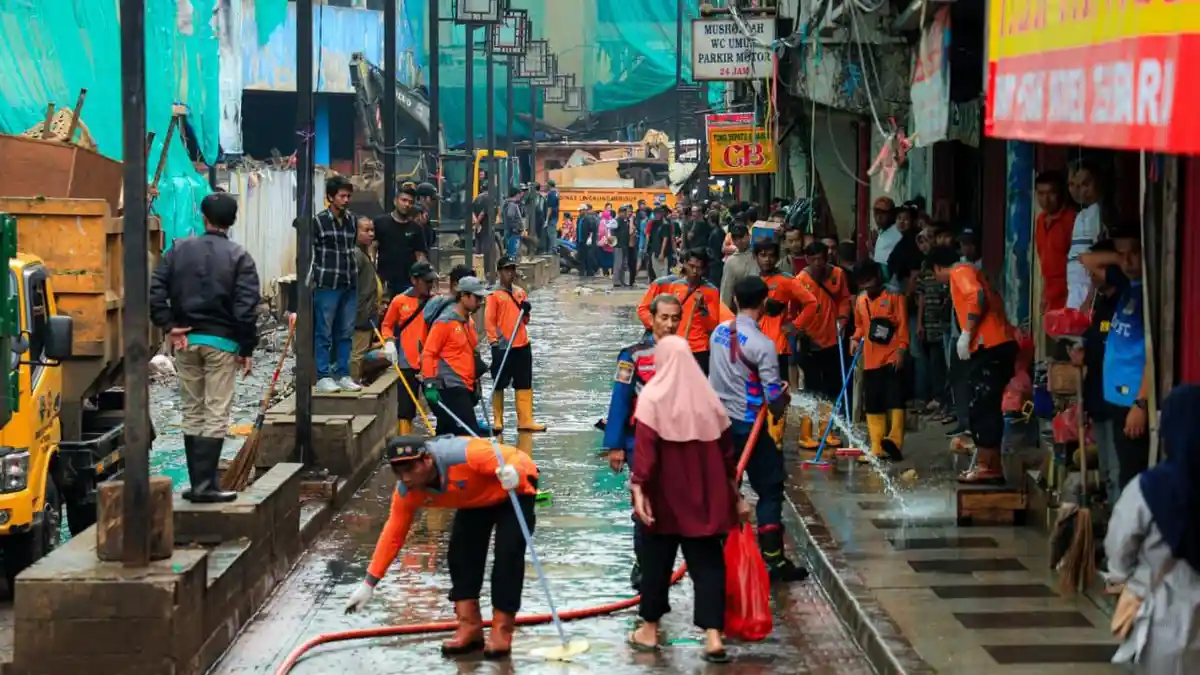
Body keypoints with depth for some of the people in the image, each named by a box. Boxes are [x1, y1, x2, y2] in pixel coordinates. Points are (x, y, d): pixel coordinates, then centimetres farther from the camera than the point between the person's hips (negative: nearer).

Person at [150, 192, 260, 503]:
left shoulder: (179, 250, 4)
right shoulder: (238, 257, -5)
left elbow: (155, 292, -5)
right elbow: (246, 308, -11)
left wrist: (169, 325, 0)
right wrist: (247, 349, -4)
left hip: (185, 340, 3)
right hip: (222, 342, -3)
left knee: (192, 413, 12)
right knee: (216, 415, -1)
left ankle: (200, 481, 14)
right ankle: (204, 485, -5)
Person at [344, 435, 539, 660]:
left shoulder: (463, 455, -44)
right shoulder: (406, 493, -22)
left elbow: (515, 458, -38)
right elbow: (393, 535, -13)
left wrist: (513, 473, -64)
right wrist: (369, 583, -12)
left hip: (514, 489, -6)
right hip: (476, 500, 6)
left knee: (507, 553, -18)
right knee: (460, 552, -7)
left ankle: (502, 630, -11)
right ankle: (470, 626, 3)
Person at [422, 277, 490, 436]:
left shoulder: (468, 321, 17)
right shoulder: (445, 322, -10)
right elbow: (428, 354, -12)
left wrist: (476, 384, 29)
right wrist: (430, 385, -18)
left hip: (464, 389, 9)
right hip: (450, 390, -9)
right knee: (471, 436, -14)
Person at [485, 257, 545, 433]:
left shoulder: (520, 292, 13)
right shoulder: (495, 294, -5)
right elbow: (489, 321, -9)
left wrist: (526, 311, -1)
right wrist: (497, 339, -17)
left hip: (522, 345, 6)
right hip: (502, 347, -6)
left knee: (525, 385, 5)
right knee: (499, 385, 2)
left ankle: (525, 420, 8)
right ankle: (497, 421, 10)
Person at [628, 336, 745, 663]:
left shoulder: (653, 396, -8)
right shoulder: (707, 396, 3)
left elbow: (645, 447, -16)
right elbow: (726, 449, 8)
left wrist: (639, 489, -17)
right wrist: (734, 494, 16)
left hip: (665, 495, -3)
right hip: (705, 497, 3)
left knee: (657, 559, 12)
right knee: (707, 561, 3)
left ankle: (649, 629, 22)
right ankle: (713, 635, -7)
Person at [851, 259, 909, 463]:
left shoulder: (894, 296, -5)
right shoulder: (860, 301, 12)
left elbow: (903, 325, -8)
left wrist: (901, 350, -15)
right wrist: (856, 339, 2)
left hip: (892, 358, -6)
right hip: (871, 360, 6)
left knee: (894, 399, -12)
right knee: (873, 405, 7)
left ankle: (895, 441, -17)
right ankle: (877, 449, 11)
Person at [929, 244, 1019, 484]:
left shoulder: (960, 272, -2)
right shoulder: (970, 273, 26)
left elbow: (977, 297, -20)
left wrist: (966, 334, -18)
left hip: (990, 347, -10)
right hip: (997, 345, 10)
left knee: (984, 408, -8)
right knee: (985, 408, 12)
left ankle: (988, 467, -8)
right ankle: (987, 465, 16)